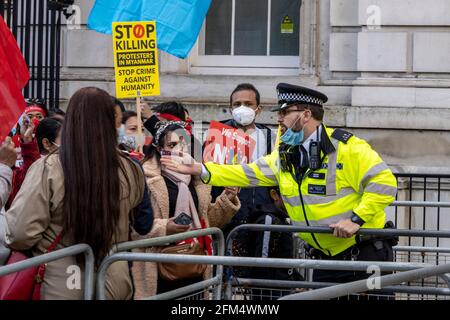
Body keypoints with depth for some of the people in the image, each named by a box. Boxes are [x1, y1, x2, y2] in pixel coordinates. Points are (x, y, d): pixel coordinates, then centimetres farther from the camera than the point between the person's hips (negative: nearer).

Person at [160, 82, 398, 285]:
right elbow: (248, 174, 11)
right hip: (326, 257, 7)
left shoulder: (346, 147, -15)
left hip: (365, 253, -7)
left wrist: (356, 219, -27)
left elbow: (384, 183, -20)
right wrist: (198, 170, 5)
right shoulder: (285, 155, 9)